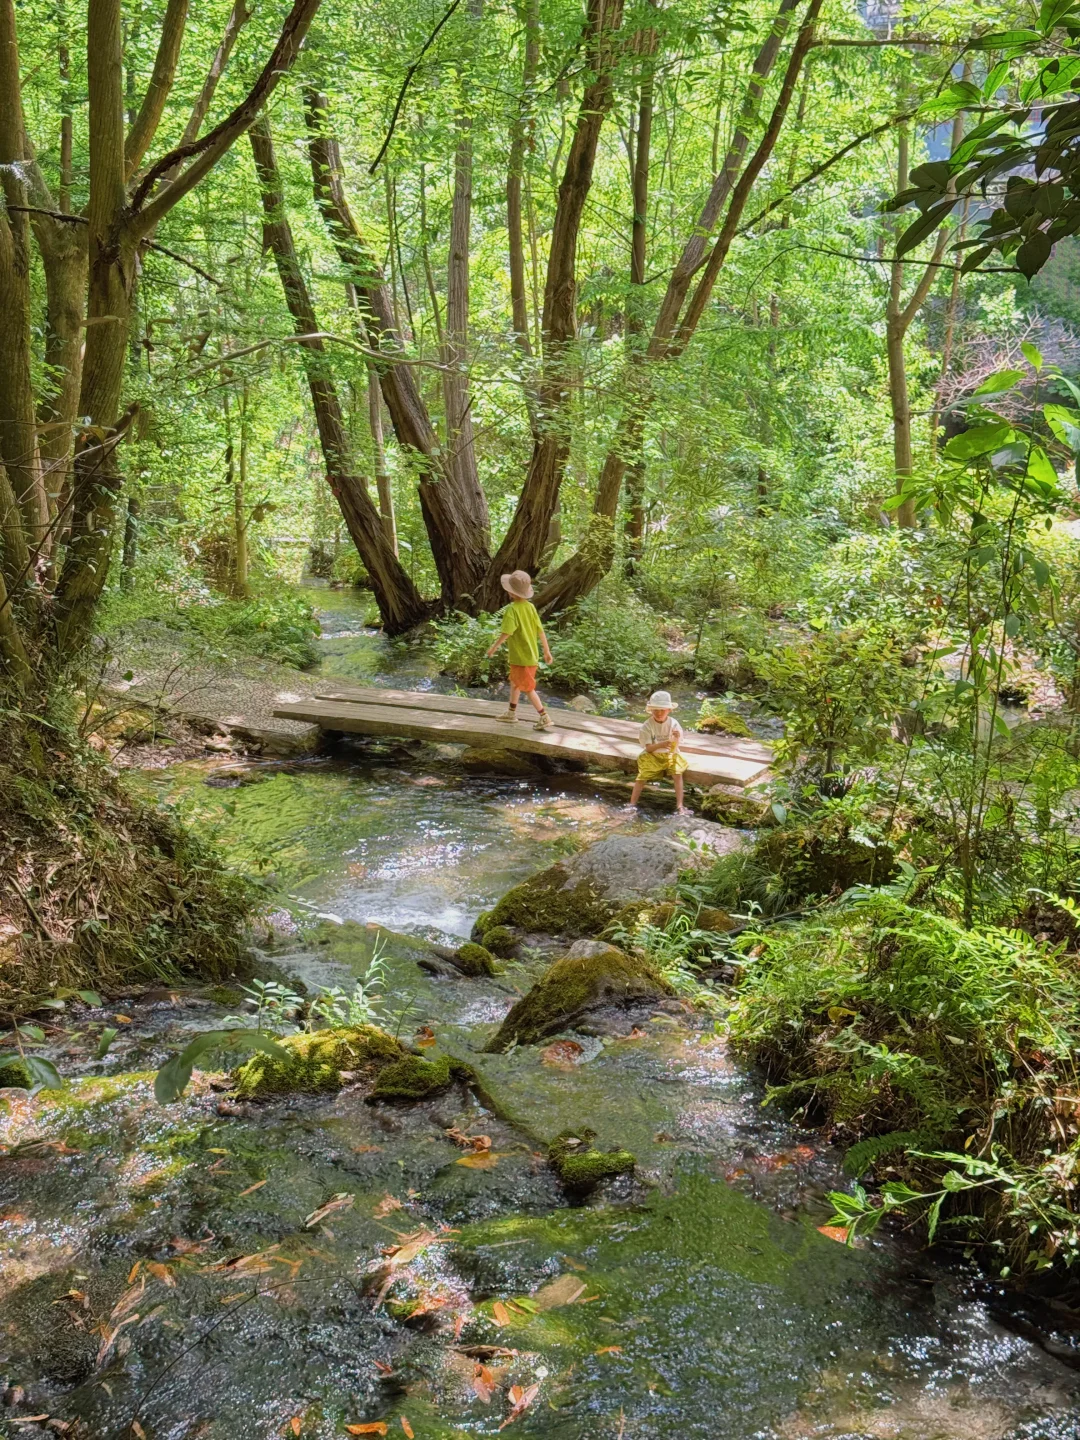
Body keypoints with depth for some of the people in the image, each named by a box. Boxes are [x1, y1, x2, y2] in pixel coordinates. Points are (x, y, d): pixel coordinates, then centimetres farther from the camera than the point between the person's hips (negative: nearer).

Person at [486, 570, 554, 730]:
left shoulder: (512, 609, -20)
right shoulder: (530, 607, 2)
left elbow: (507, 633, -26)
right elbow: (540, 631, 4)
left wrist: (494, 648, -15)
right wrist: (547, 651, 10)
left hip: (521, 657, -8)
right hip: (531, 654, 8)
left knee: (528, 689, 0)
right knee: (515, 682, 23)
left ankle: (544, 718, 1)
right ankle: (511, 714, 34)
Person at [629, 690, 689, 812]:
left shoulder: (673, 723, -9)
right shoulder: (648, 726, -11)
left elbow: (673, 748, -12)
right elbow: (648, 748, -17)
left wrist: (676, 738, -35)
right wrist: (661, 744, -37)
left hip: (670, 756, 0)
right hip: (652, 756, 0)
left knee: (677, 774, -23)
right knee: (642, 777, -15)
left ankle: (679, 806, -19)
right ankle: (632, 804, -2)